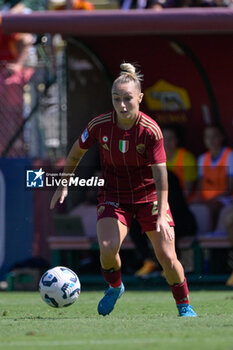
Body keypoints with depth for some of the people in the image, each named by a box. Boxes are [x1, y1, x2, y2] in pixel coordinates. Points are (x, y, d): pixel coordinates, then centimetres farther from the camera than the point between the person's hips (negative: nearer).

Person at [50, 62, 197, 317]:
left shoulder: (150, 131, -21)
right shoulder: (100, 125, -14)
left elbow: (161, 176, -23)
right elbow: (77, 152, 6)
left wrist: (161, 215, -30)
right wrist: (63, 185, 9)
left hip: (149, 195, -1)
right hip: (113, 196, 1)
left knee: (167, 258, -7)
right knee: (107, 249, -22)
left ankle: (184, 305, 17)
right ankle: (115, 287, 10)